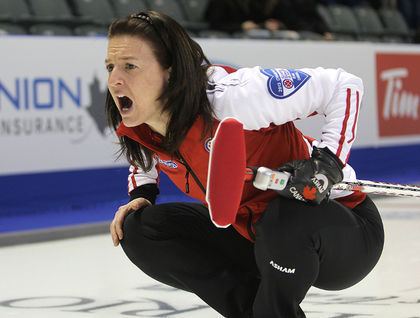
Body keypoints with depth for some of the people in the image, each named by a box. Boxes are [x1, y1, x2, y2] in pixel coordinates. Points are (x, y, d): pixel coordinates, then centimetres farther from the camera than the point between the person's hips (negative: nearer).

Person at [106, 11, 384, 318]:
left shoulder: (231, 96, -30)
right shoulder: (134, 129, -7)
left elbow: (344, 86, -23)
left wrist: (327, 162, -31)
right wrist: (141, 195, -1)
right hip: (254, 234, 7)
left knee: (287, 218, -40)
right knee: (142, 230, -6)